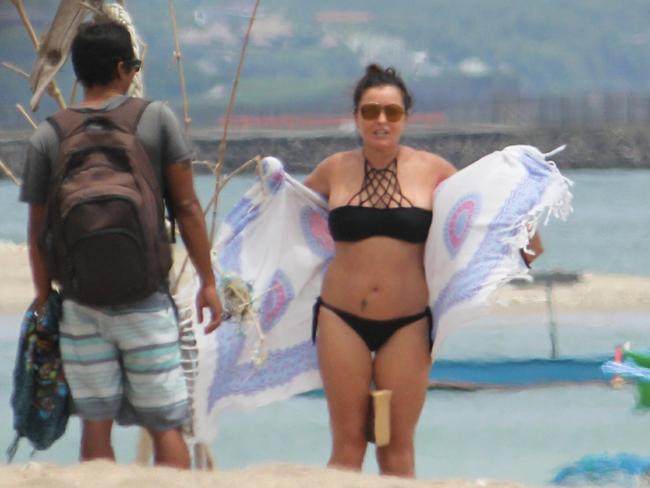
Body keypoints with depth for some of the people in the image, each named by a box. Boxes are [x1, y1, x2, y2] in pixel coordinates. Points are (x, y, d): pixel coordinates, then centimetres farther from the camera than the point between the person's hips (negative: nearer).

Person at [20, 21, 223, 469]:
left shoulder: (47, 138, 0)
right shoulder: (157, 120, -3)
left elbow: (38, 232, 2)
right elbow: (187, 206, -2)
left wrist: (44, 300, 13)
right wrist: (208, 283, 5)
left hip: (79, 301, 2)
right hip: (145, 298, -2)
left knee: (96, 424, 7)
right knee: (165, 426, 3)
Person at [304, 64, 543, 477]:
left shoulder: (432, 171, 0)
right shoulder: (334, 171, 4)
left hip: (407, 323, -1)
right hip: (343, 319, 1)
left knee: (398, 447, 3)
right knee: (347, 444, 1)